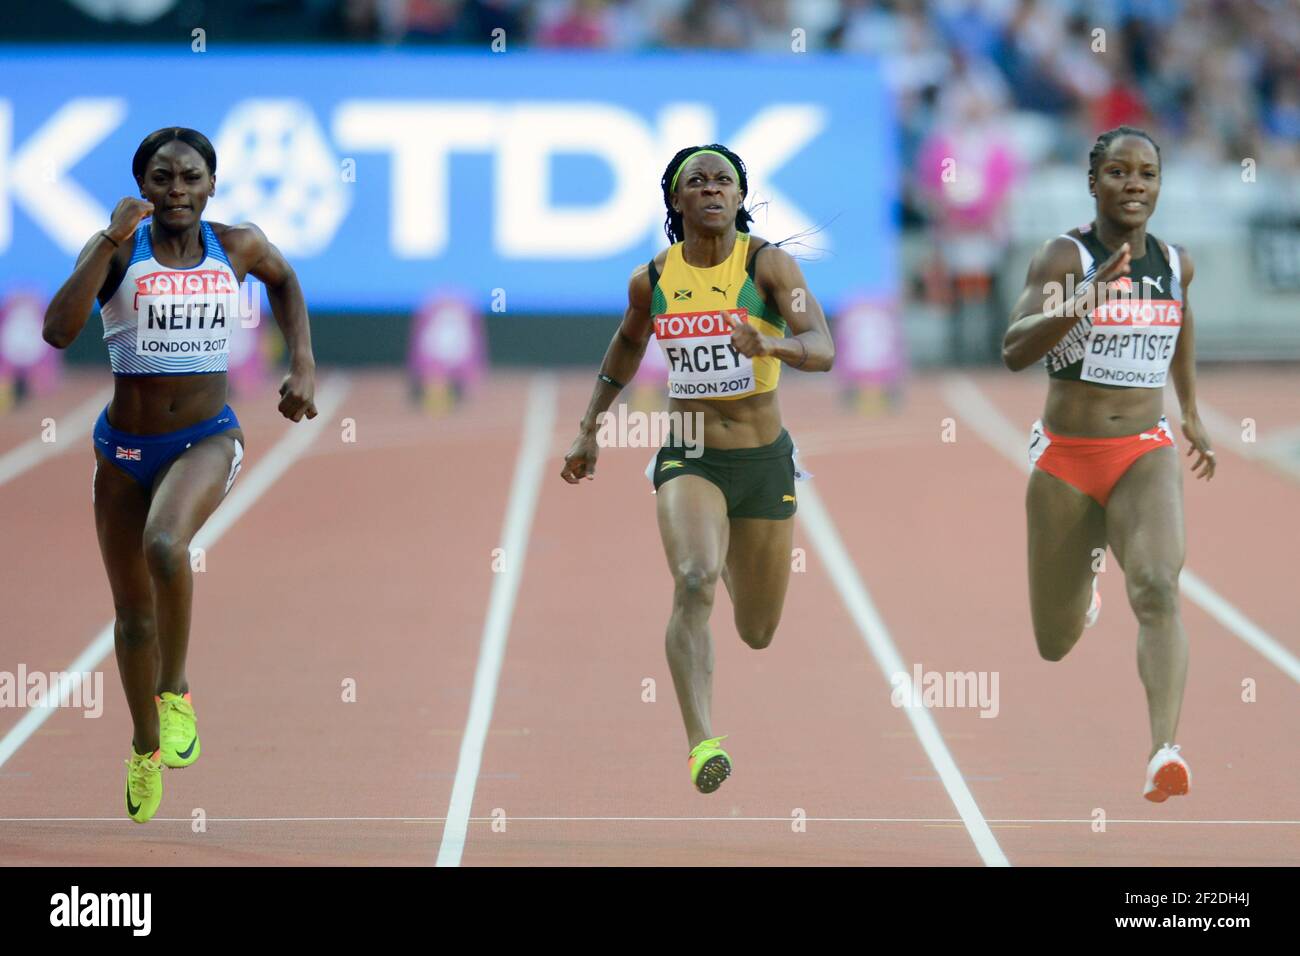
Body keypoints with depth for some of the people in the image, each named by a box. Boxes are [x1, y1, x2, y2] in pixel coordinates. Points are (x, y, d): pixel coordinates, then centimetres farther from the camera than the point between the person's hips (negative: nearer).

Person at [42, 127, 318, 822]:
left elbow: (283, 278, 21)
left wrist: (302, 364, 10)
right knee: (133, 611, 13)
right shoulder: (118, 250, -9)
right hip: (125, 448, 1)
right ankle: (145, 749, 37)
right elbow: (58, 331, -24)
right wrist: (109, 244, -29)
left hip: (206, 440, -1)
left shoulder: (239, 246, -3)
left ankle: (175, 690, -11)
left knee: (164, 544, -33)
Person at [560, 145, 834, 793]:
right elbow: (628, 342, 22)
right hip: (688, 457, 0)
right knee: (694, 583, -29)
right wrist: (590, 428, 22)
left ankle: (732, 564, 52)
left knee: (757, 634, 14)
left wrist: (770, 345, -41)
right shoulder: (652, 280, 0)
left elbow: (823, 349, -20)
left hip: (764, 460, 0)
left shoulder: (768, 264, -9)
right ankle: (700, 743, -37)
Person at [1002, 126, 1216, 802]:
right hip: (1066, 458, -1)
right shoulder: (1065, 257, -11)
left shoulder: (1175, 264, 4)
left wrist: (1191, 411, 33)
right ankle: (1085, 572, 50)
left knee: (1157, 588, -27)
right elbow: (1014, 352, -25)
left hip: (1145, 455, 1)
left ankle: (1164, 752, -38)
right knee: (1055, 645, 12)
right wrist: (1088, 298, -37)